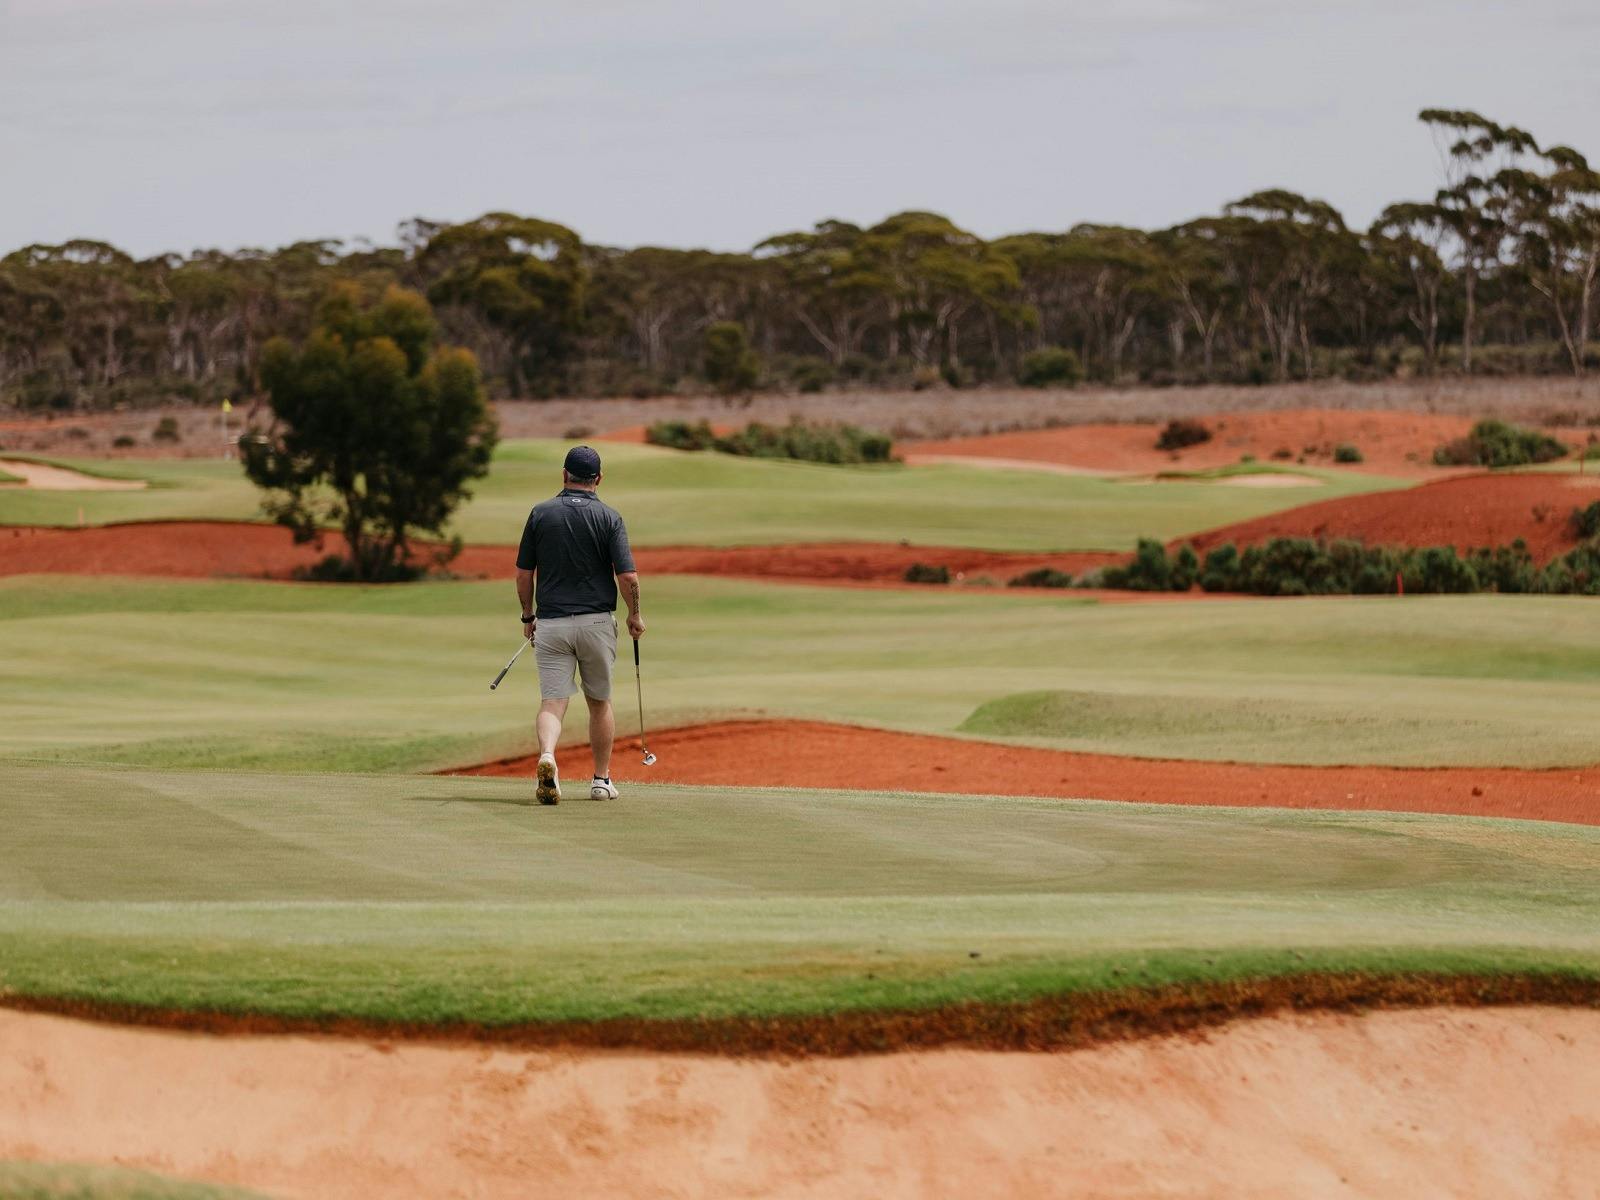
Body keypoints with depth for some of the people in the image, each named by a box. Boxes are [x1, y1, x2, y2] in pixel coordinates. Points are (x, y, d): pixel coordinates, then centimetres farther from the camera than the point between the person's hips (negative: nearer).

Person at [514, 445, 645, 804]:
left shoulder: (541, 513, 1)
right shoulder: (608, 517, -4)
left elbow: (523, 574, 3)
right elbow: (628, 576, -10)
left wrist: (527, 616, 17)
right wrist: (635, 615, 7)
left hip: (551, 623, 0)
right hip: (596, 622, 0)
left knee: (552, 702, -3)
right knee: (599, 702, 16)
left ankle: (547, 756, -32)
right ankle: (601, 779, 23)